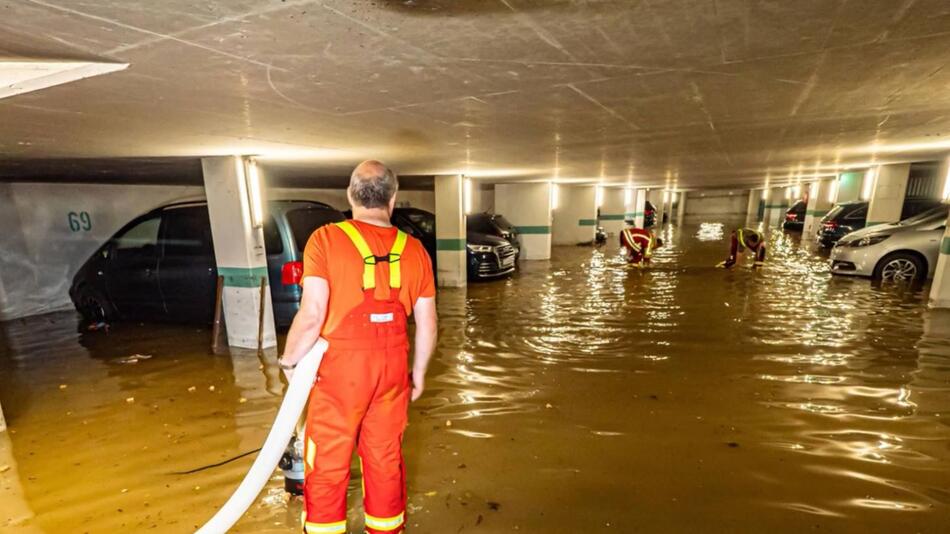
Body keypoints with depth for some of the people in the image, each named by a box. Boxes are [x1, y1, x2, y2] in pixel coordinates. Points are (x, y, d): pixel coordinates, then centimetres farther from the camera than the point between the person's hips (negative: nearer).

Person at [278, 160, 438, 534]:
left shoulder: (326, 239, -10)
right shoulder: (413, 249, 0)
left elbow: (312, 315, -16)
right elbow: (427, 324, 2)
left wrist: (289, 361, 1)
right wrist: (418, 372, 15)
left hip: (341, 366, -3)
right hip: (393, 367, 4)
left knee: (328, 465, 16)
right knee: (385, 459, 20)